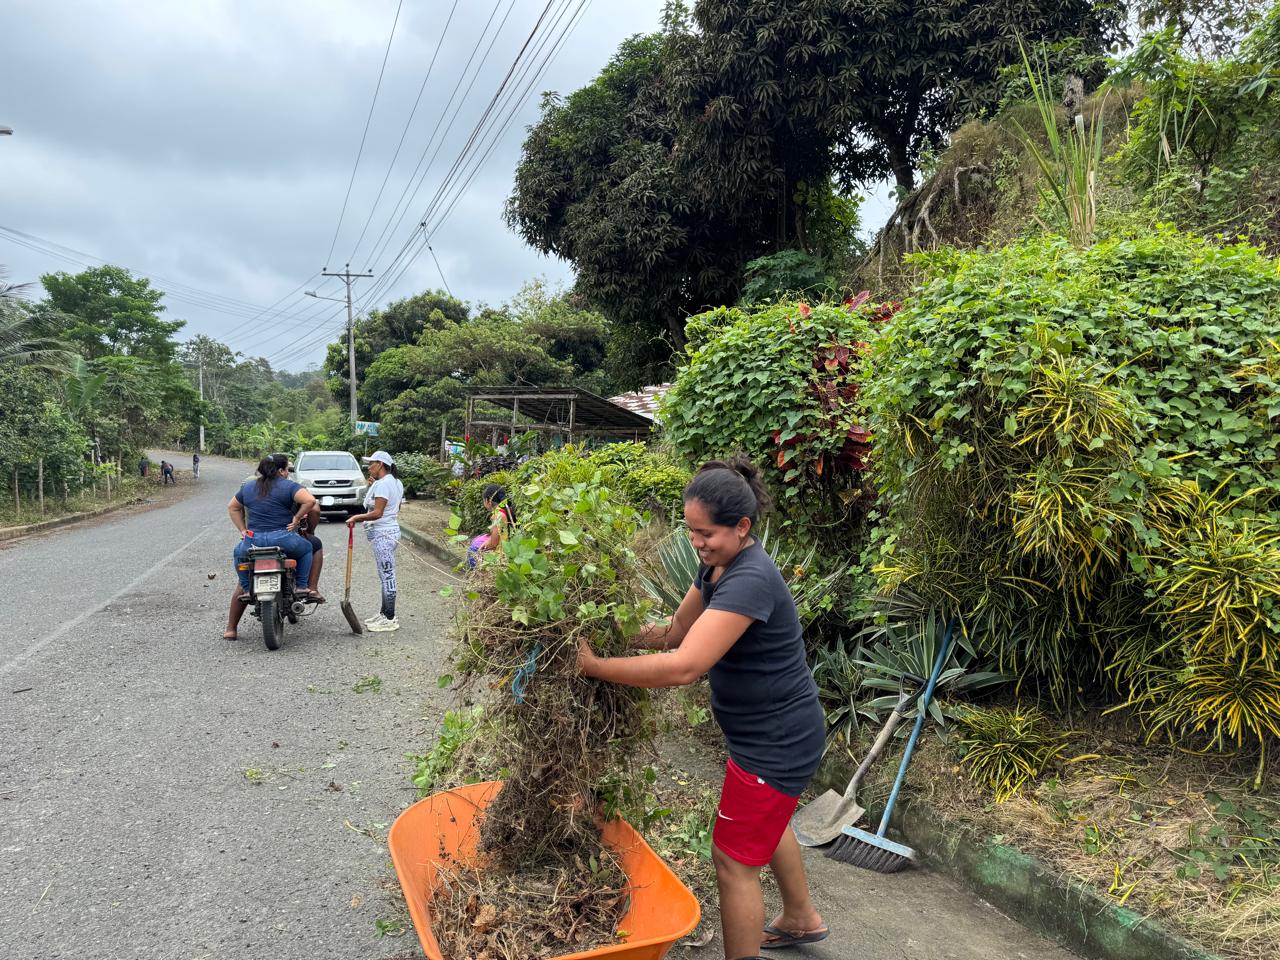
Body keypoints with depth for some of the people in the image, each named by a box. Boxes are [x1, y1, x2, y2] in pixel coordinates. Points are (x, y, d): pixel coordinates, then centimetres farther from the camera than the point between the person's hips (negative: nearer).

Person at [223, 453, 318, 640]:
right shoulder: (288, 486, -2)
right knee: (306, 548, 27)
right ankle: (301, 586, 10)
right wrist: (297, 518, -5)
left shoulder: (248, 487, 15)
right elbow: (310, 500, -17)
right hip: (283, 539, -3)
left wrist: (243, 530, 23)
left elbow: (232, 507, 25)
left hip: (253, 540, 3)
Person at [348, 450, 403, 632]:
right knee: (386, 575, 16)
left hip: (383, 535, -11)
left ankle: (390, 619, -1)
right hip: (388, 532, 11)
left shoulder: (382, 484, -16)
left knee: (387, 576, -6)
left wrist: (356, 518, -13)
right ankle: (384, 613, 26)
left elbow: (377, 513, -22)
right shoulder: (395, 482, 15)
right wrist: (373, 486, 17)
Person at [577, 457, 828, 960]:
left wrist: (594, 665, -33)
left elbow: (683, 667, -38)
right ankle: (802, 919, 56)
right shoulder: (718, 564, -2)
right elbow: (676, 632, 1)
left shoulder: (750, 581, -32)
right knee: (767, 823, 31)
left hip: (777, 742, -10)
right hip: (774, 729, 10)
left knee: (734, 859, 3)